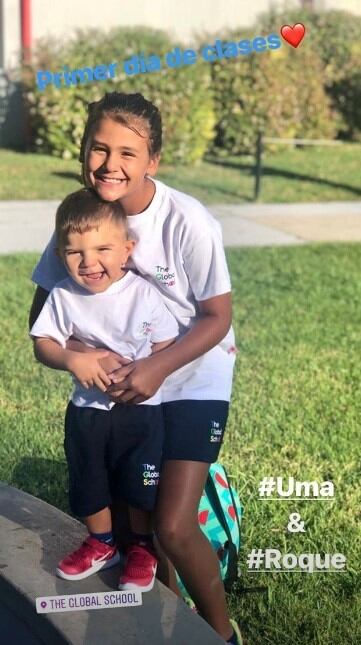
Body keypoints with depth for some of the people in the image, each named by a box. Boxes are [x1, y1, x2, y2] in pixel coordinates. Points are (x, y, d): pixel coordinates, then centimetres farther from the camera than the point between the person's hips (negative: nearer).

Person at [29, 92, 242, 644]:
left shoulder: (188, 223, -23)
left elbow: (217, 317, -15)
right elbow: (43, 312, -2)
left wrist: (158, 369, -27)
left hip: (193, 378, -5)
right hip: (125, 380, 5)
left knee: (173, 527, -13)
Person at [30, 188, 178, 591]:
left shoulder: (143, 294, -17)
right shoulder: (63, 296, -11)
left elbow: (167, 346, -10)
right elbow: (42, 343, -6)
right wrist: (72, 360, -25)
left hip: (140, 409, -3)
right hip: (87, 410, 3)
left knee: (141, 489, 8)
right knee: (88, 486, 17)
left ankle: (143, 549, 34)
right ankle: (101, 544, 42)